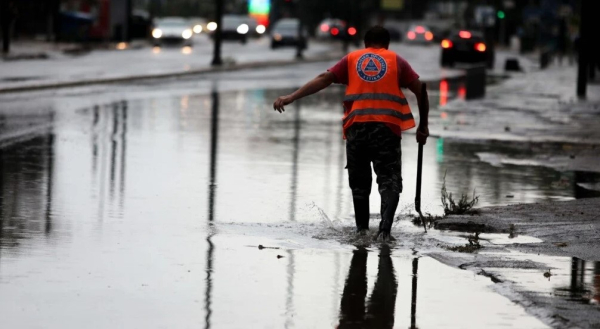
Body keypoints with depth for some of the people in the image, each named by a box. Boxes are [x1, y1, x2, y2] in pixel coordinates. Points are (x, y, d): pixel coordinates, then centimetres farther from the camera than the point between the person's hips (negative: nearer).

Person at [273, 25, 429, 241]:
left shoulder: (352, 59, 15)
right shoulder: (396, 61, 13)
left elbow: (324, 79, 4)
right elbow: (419, 89, 6)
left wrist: (291, 97, -1)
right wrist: (423, 126, 13)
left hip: (357, 126, 2)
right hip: (387, 127, -1)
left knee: (359, 180, 17)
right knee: (389, 180, 0)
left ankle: (362, 227, 22)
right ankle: (385, 227, -19)